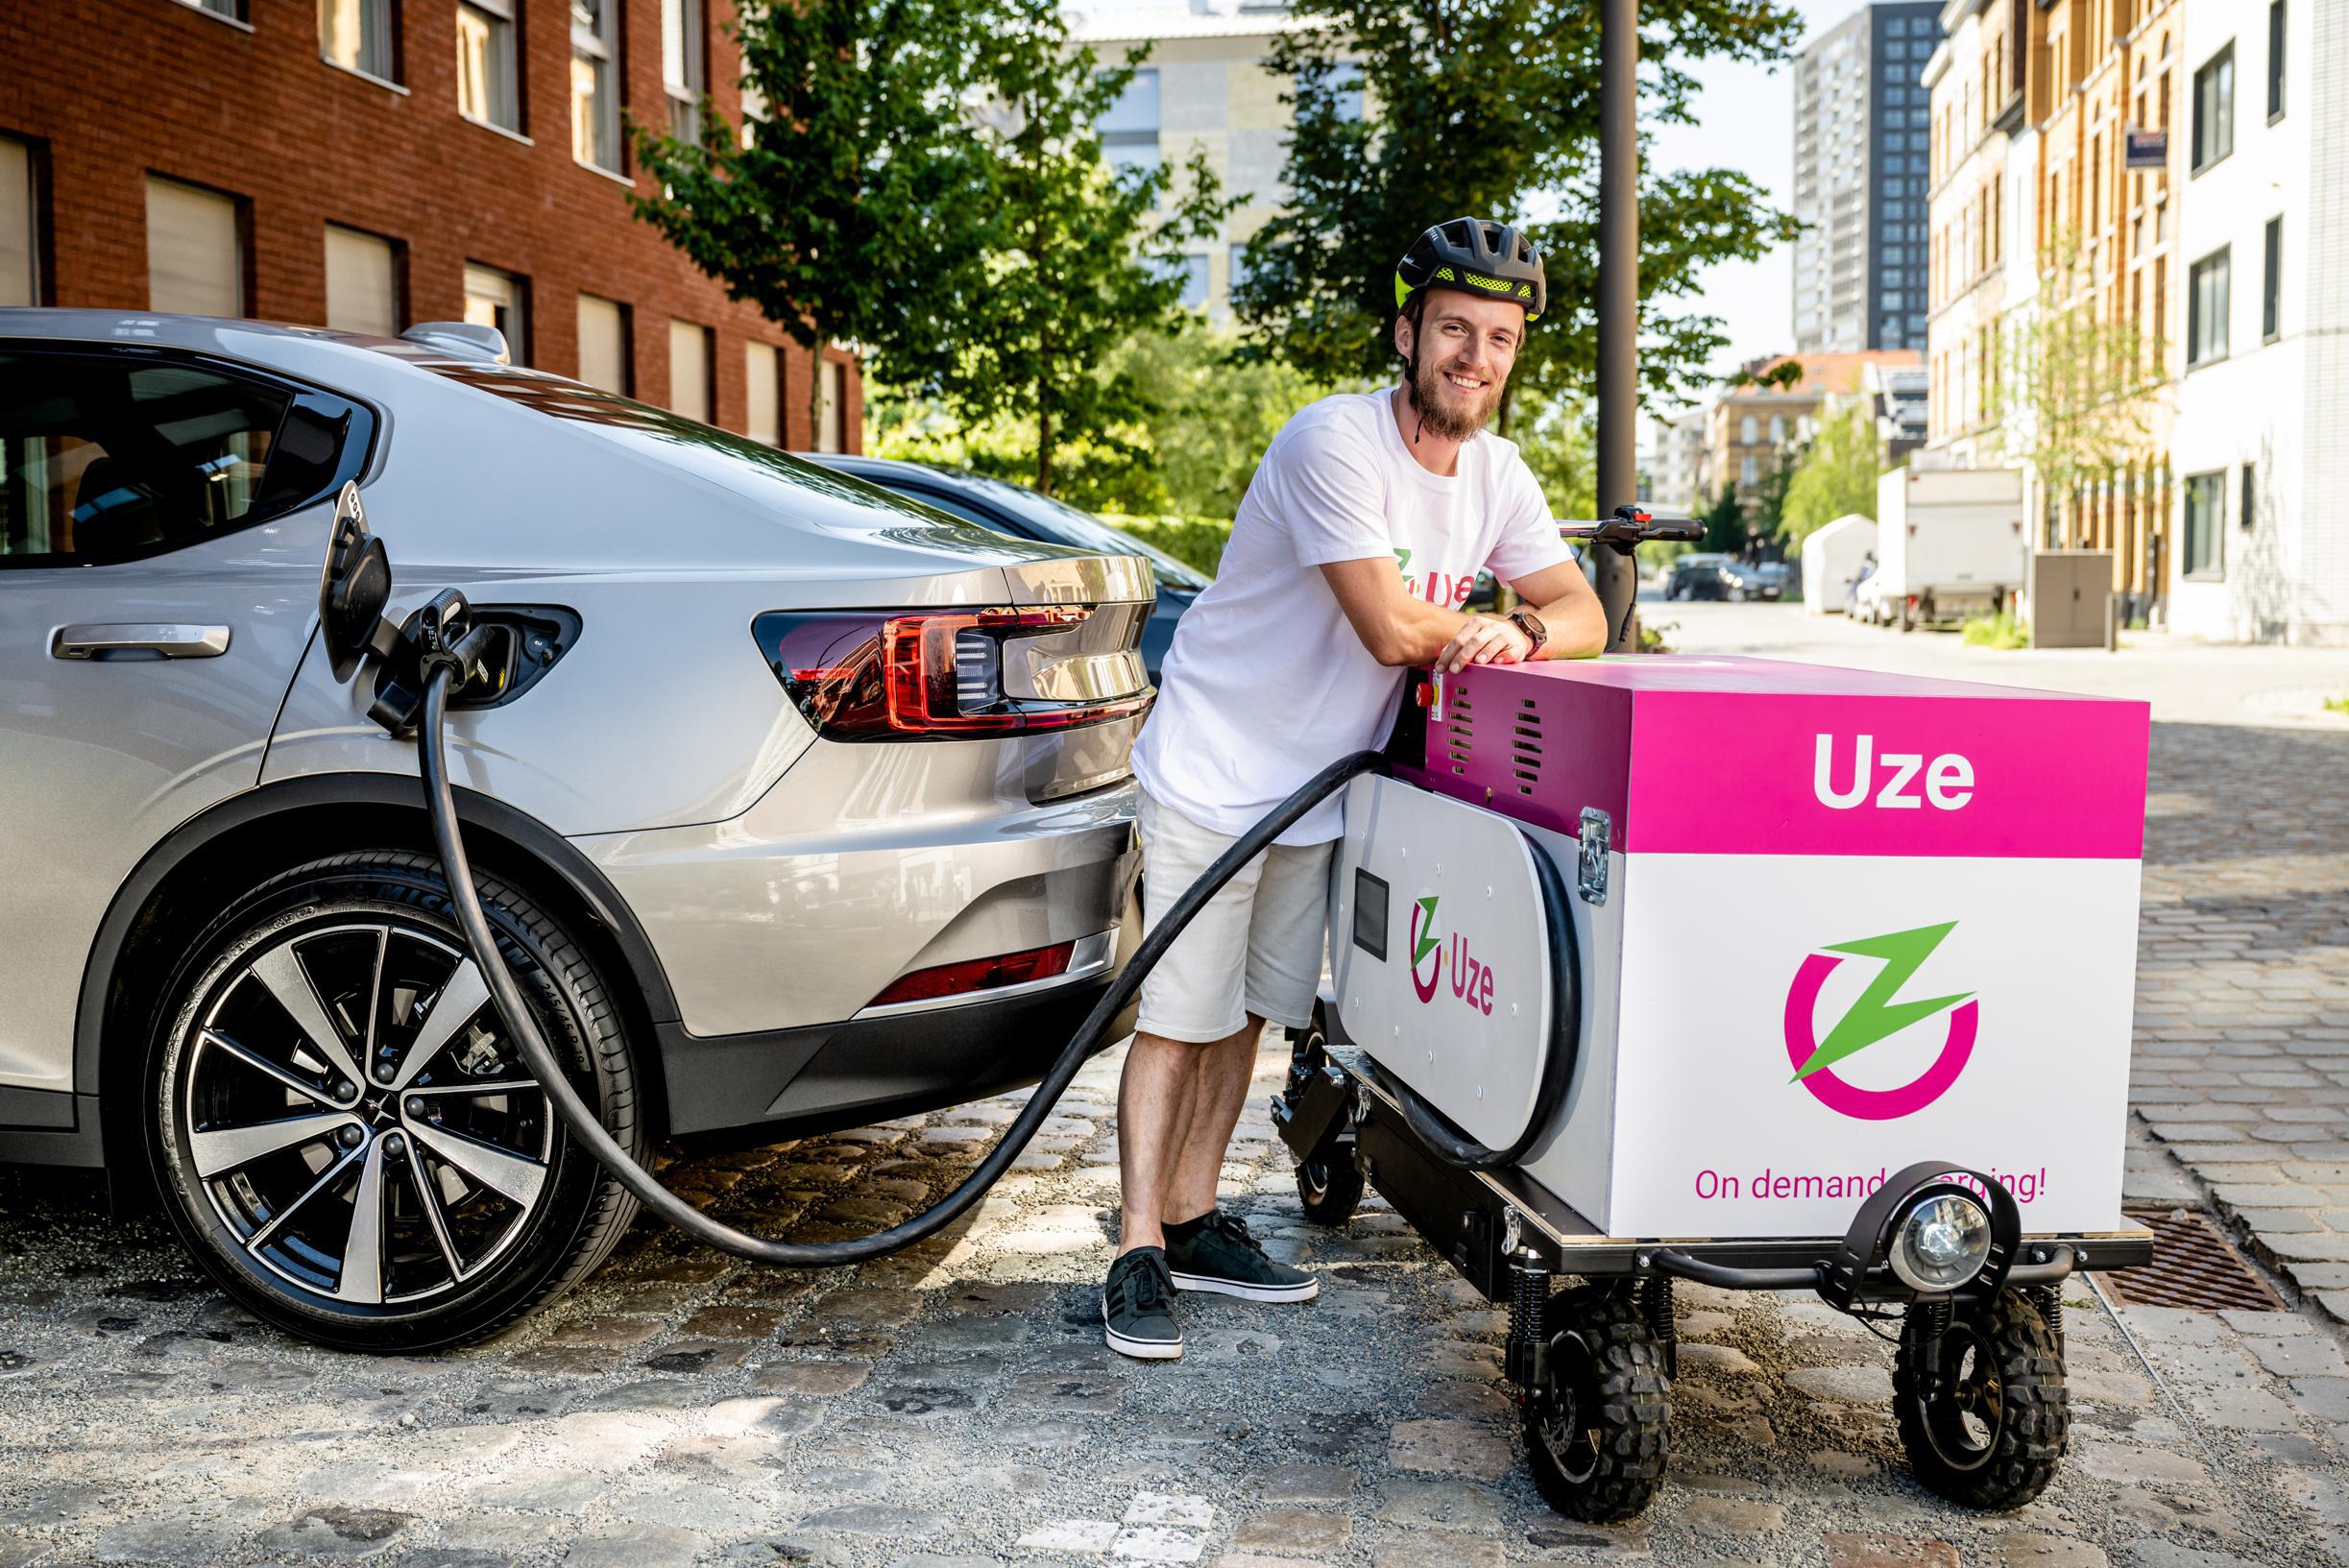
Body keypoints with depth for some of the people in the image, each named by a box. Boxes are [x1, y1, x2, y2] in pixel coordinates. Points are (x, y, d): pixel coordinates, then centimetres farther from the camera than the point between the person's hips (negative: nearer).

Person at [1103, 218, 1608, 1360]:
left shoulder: (1496, 474, 3)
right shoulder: (1335, 441, -21)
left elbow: (1581, 615, 1)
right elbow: (1393, 630, -27)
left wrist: (1522, 634, -22)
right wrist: (1473, 631, -7)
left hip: (1320, 785, 7)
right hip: (1213, 771, -7)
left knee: (1247, 1013, 14)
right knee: (1180, 1016, -4)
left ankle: (1194, 1222, 26)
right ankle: (1140, 1253, 5)